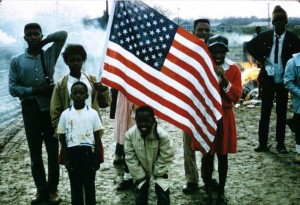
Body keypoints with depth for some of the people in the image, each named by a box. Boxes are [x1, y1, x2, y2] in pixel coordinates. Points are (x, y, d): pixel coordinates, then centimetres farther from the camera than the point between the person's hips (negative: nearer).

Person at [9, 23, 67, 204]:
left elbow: (63, 34, 0)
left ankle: (53, 189, 14)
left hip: (50, 109, 0)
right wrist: (35, 90, -11)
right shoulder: (17, 61, 4)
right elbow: (13, 89, -1)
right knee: (35, 152, 8)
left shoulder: (50, 55, 5)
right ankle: (41, 189, 19)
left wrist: (43, 42, 1)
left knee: (53, 151, 3)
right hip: (30, 110, 0)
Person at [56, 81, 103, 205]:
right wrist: (66, 159, 0)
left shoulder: (92, 113, -3)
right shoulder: (65, 114, -1)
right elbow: (62, 139, 3)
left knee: (89, 185, 9)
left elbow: (97, 138, 1)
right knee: (75, 185, 10)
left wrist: (97, 159, -1)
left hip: (88, 152, 0)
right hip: (72, 153, 1)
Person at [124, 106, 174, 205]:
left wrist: (157, 173, -12)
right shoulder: (130, 134, -26)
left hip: (159, 169, -2)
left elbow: (165, 158, -19)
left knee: (162, 192, -5)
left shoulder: (163, 135, -32)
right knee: (140, 191, 6)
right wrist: (139, 175, -12)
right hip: (141, 169, 2)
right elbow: (130, 158, -15)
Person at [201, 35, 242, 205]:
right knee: (207, 155, 7)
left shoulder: (234, 69, -4)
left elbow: (236, 96, -10)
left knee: (222, 155, 11)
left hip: (224, 117, 0)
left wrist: (224, 80, -21)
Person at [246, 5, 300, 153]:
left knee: (281, 112, 8)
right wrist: (261, 59, 1)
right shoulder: (265, 36, -1)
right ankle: (263, 143, 10)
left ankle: (280, 143, 17)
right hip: (268, 79, 1)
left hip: (283, 80, 0)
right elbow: (250, 46, 10)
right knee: (265, 112, 4)